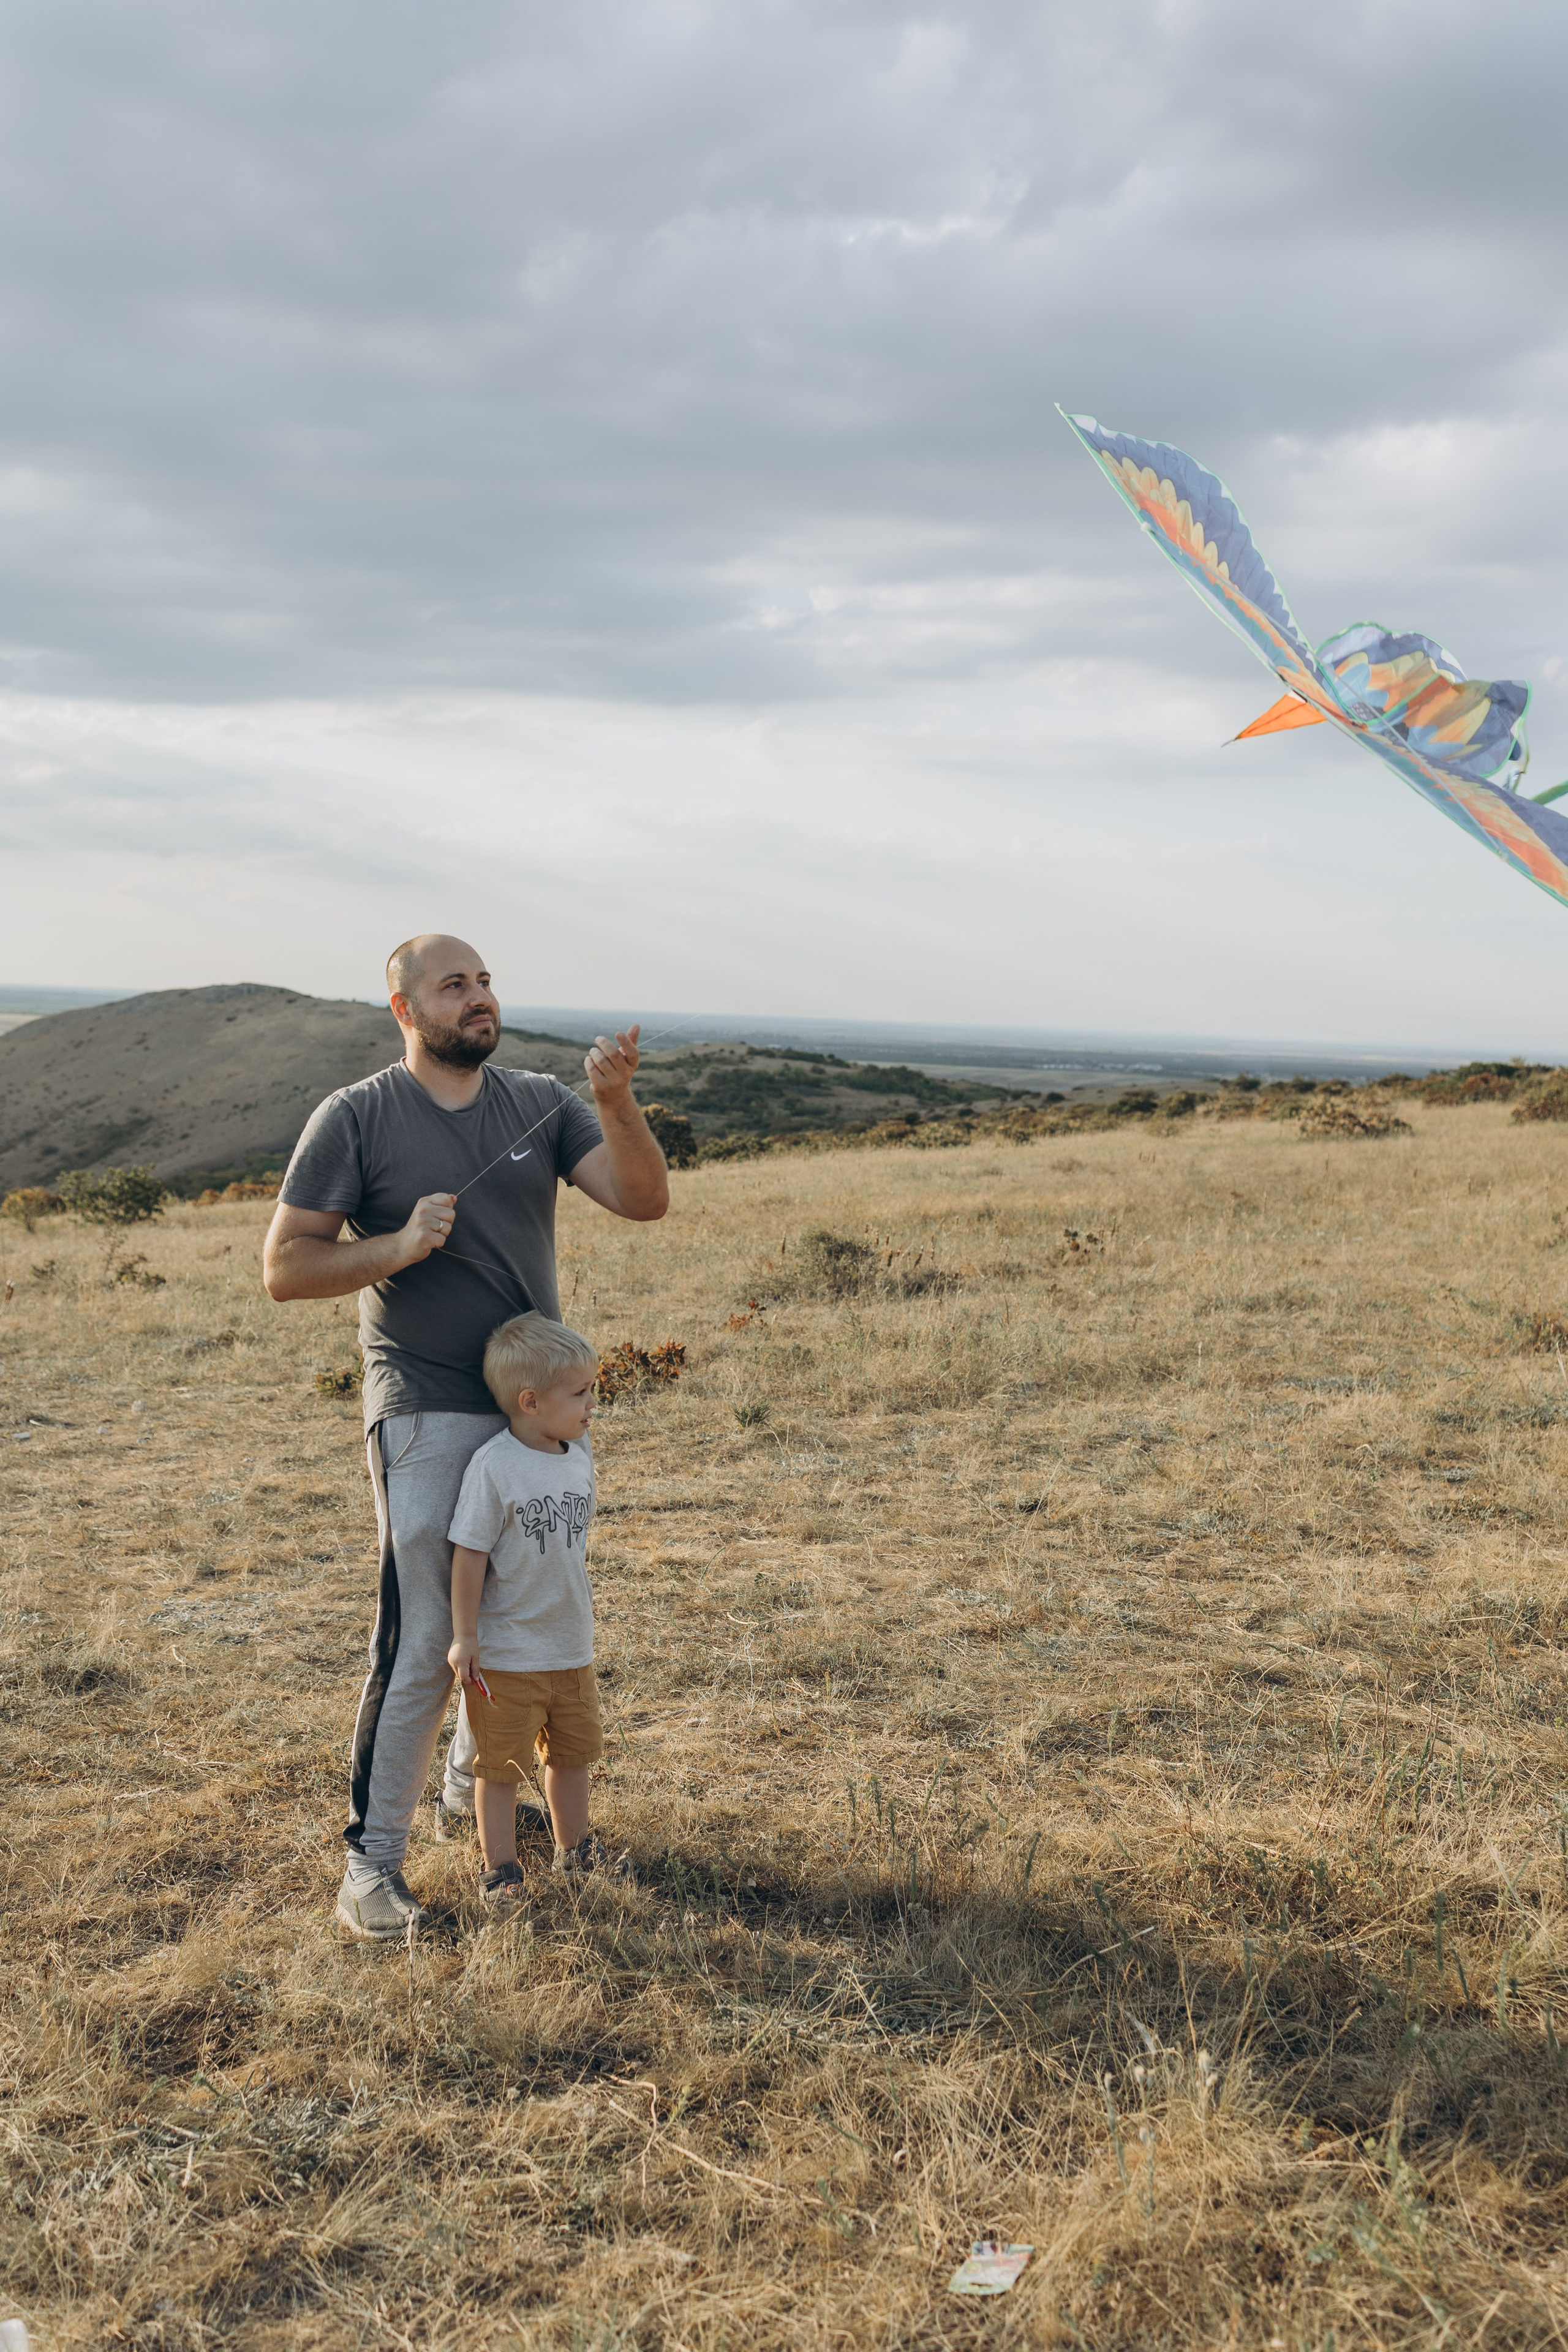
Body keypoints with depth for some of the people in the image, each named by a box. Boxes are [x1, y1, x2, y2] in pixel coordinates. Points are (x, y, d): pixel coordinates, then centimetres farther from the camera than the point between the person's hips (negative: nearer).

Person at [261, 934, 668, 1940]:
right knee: (421, 1645, -8)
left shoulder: (541, 1105, 4)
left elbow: (645, 1199, -7)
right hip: (428, 1417, -5)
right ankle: (374, 1857, 3)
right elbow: (285, 1266, -7)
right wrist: (399, 1247, -20)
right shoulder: (356, 1120, -6)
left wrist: (617, 1102, -22)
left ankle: (476, 1787, 38)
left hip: (537, 1406, 5)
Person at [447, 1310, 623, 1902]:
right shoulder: (494, 1466, -21)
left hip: (571, 1647, 7)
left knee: (573, 1751, 21)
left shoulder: (580, 1456, -1)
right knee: (502, 1764, 6)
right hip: (506, 1653, -7)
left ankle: (575, 1850, 38)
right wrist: (465, 1637, -16)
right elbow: (470, 1553, -17)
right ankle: (499, 1869, 19)